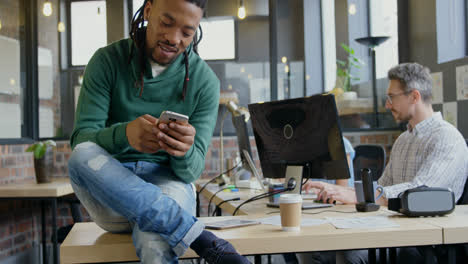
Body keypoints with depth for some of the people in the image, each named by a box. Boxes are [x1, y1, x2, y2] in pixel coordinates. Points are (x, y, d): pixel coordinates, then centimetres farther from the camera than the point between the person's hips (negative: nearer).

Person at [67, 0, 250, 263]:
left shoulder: (204, 81, -4)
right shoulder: (108, 61, -3)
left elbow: (191, 171, -7)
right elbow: (80, 140, -11)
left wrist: (185, 151, -32)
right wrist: (124, 134, -33)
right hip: (110, 187, 5)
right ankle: (203, 240, -35)